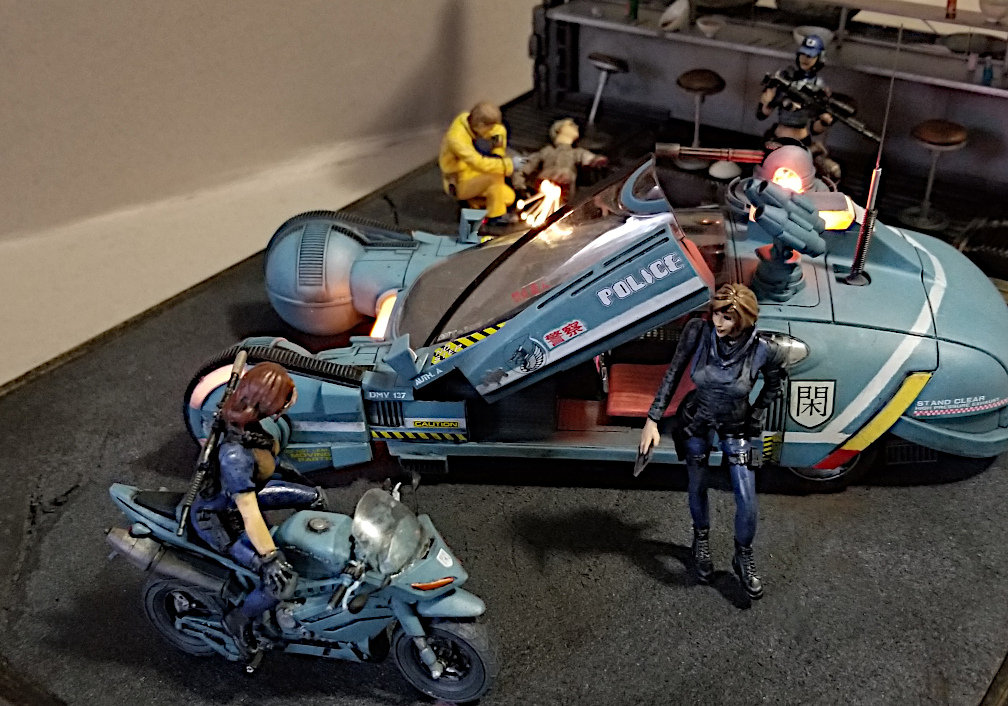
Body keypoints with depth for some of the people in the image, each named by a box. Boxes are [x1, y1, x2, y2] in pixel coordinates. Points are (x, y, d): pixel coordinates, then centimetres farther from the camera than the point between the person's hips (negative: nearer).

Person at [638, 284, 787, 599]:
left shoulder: (765, 351, -28)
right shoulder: (697, 330, -27)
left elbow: (774, 383, -4)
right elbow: (673, 373, -14)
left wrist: (755, 418, -1)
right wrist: (653, 419, -14)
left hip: (736, 427, -1)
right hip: (696, 422, 1)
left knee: (746, 499, 0)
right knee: (697, 488, 17)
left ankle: (743, 557, 27)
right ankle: (701, 541, 47)